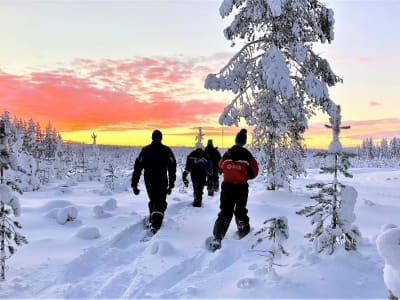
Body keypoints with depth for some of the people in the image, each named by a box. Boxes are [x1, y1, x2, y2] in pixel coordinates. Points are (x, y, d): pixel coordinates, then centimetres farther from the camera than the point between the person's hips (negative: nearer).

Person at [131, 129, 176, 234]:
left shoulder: (145, 150, 5)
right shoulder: (166, 150, 0)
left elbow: (137, 167, 2)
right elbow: (172, 168, -2)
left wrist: (134, 185, 5)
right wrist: (171, 185, 3)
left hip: (148, 181, 3)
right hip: (162, 181, -3)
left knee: (152, 201, 23)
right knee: (160, 203, -1)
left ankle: (152, 220, 27)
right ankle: (155, 224, -19)